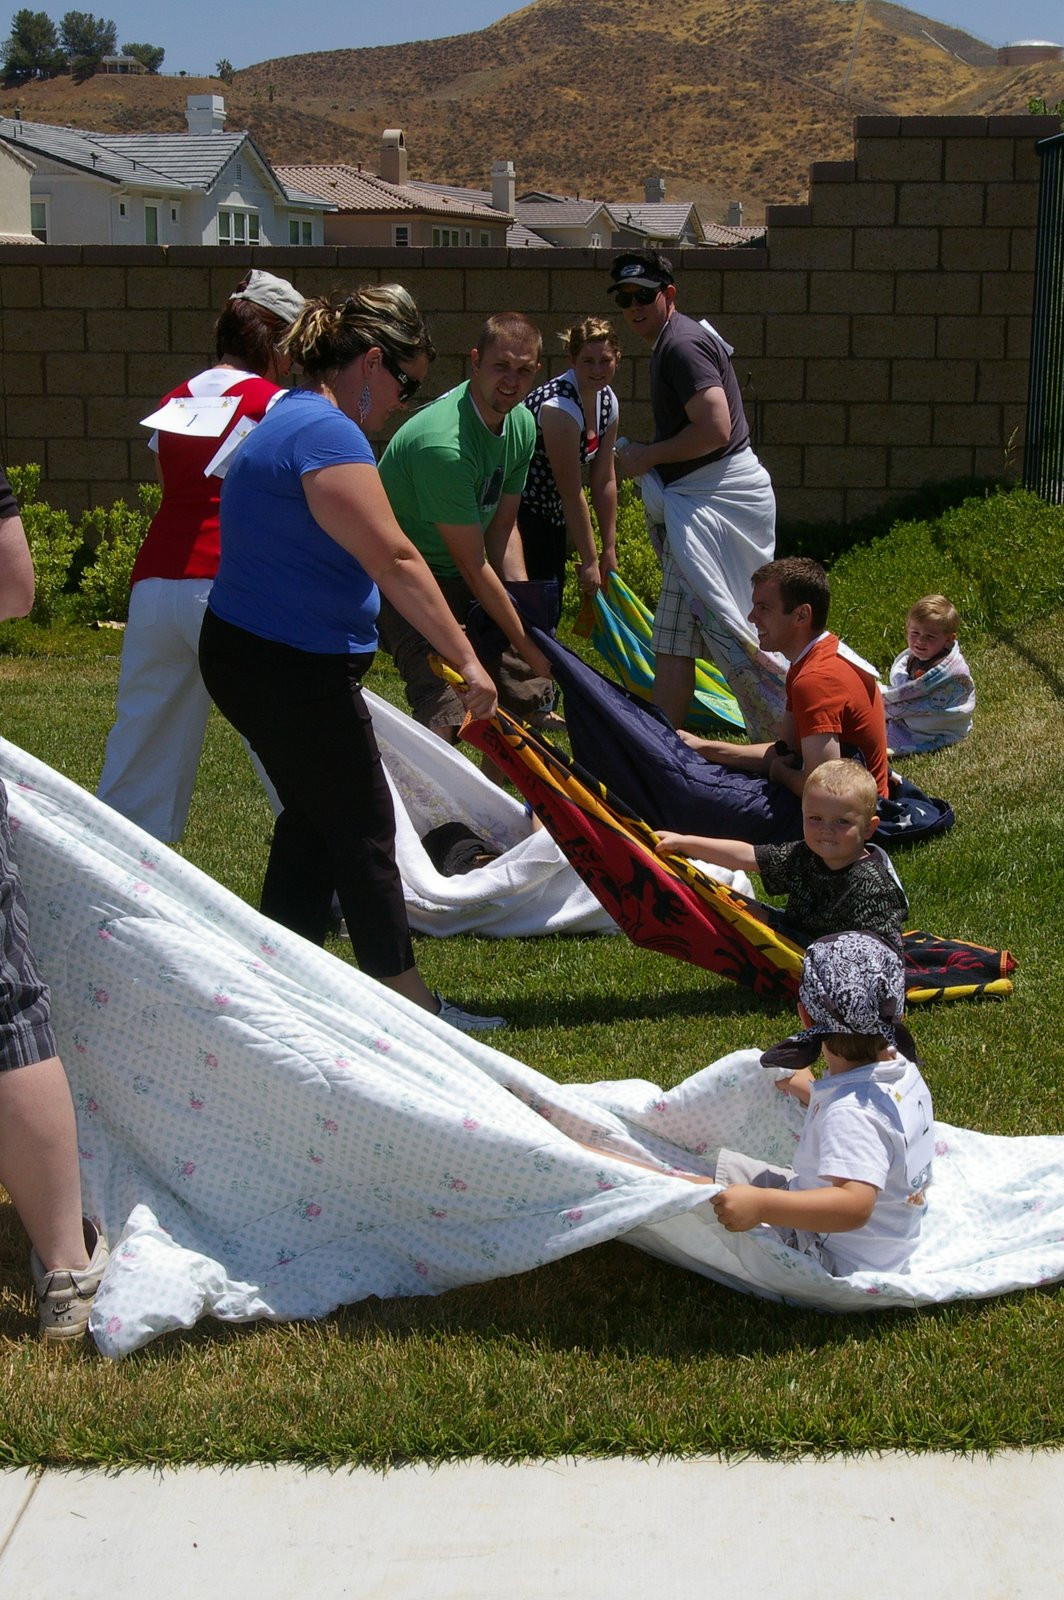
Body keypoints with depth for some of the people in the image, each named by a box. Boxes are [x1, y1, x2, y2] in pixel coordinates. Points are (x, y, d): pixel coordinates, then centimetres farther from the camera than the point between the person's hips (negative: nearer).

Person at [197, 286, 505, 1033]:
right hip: (293, 669, -11)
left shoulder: (293, 416, 14)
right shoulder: (327, 433, -20)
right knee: (362, 829, -1)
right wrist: (466, 660, -24)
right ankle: (408, 1000, 10)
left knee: (314, 819, 19)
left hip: (254, 656, 11)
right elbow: (394, 559, -26)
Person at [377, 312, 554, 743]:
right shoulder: (443, 443, -31)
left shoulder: (522, 425, -3)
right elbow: (473, 565, -25)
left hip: (458, 577, 9)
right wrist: (526, 646, -20)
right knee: (446, 712, -27)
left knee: (530, 693, 8)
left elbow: (502, 529, 5)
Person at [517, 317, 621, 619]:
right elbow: (572, 493, -24)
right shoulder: (560, 406, -26)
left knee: (552, 606, 12)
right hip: (520, 508, -9)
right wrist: (589, 561, -19)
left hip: (550, 510, 9)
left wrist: (609, 549, 3)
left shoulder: (607, 401, 0)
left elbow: (603, 480, 4)